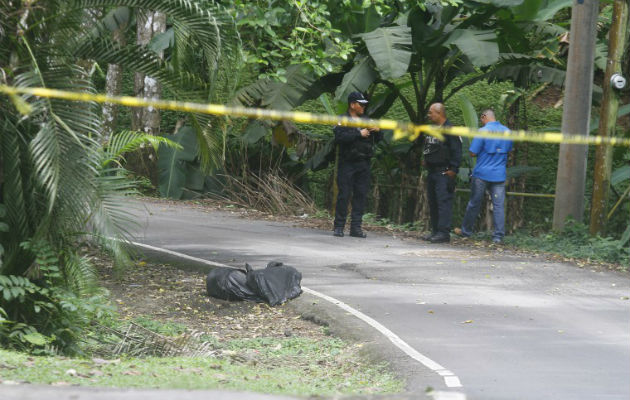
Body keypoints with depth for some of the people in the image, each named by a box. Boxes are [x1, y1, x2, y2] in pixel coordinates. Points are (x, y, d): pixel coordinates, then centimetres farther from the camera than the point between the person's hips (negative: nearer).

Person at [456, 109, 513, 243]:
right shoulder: (507, 132, 5)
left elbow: (473, 153, -12)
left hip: (482, 174, -4)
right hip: (499, 175, 4)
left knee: (474, 203, 9)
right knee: (498, 205, 1)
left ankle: (466, 230, 22)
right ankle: (498, 236, -3)